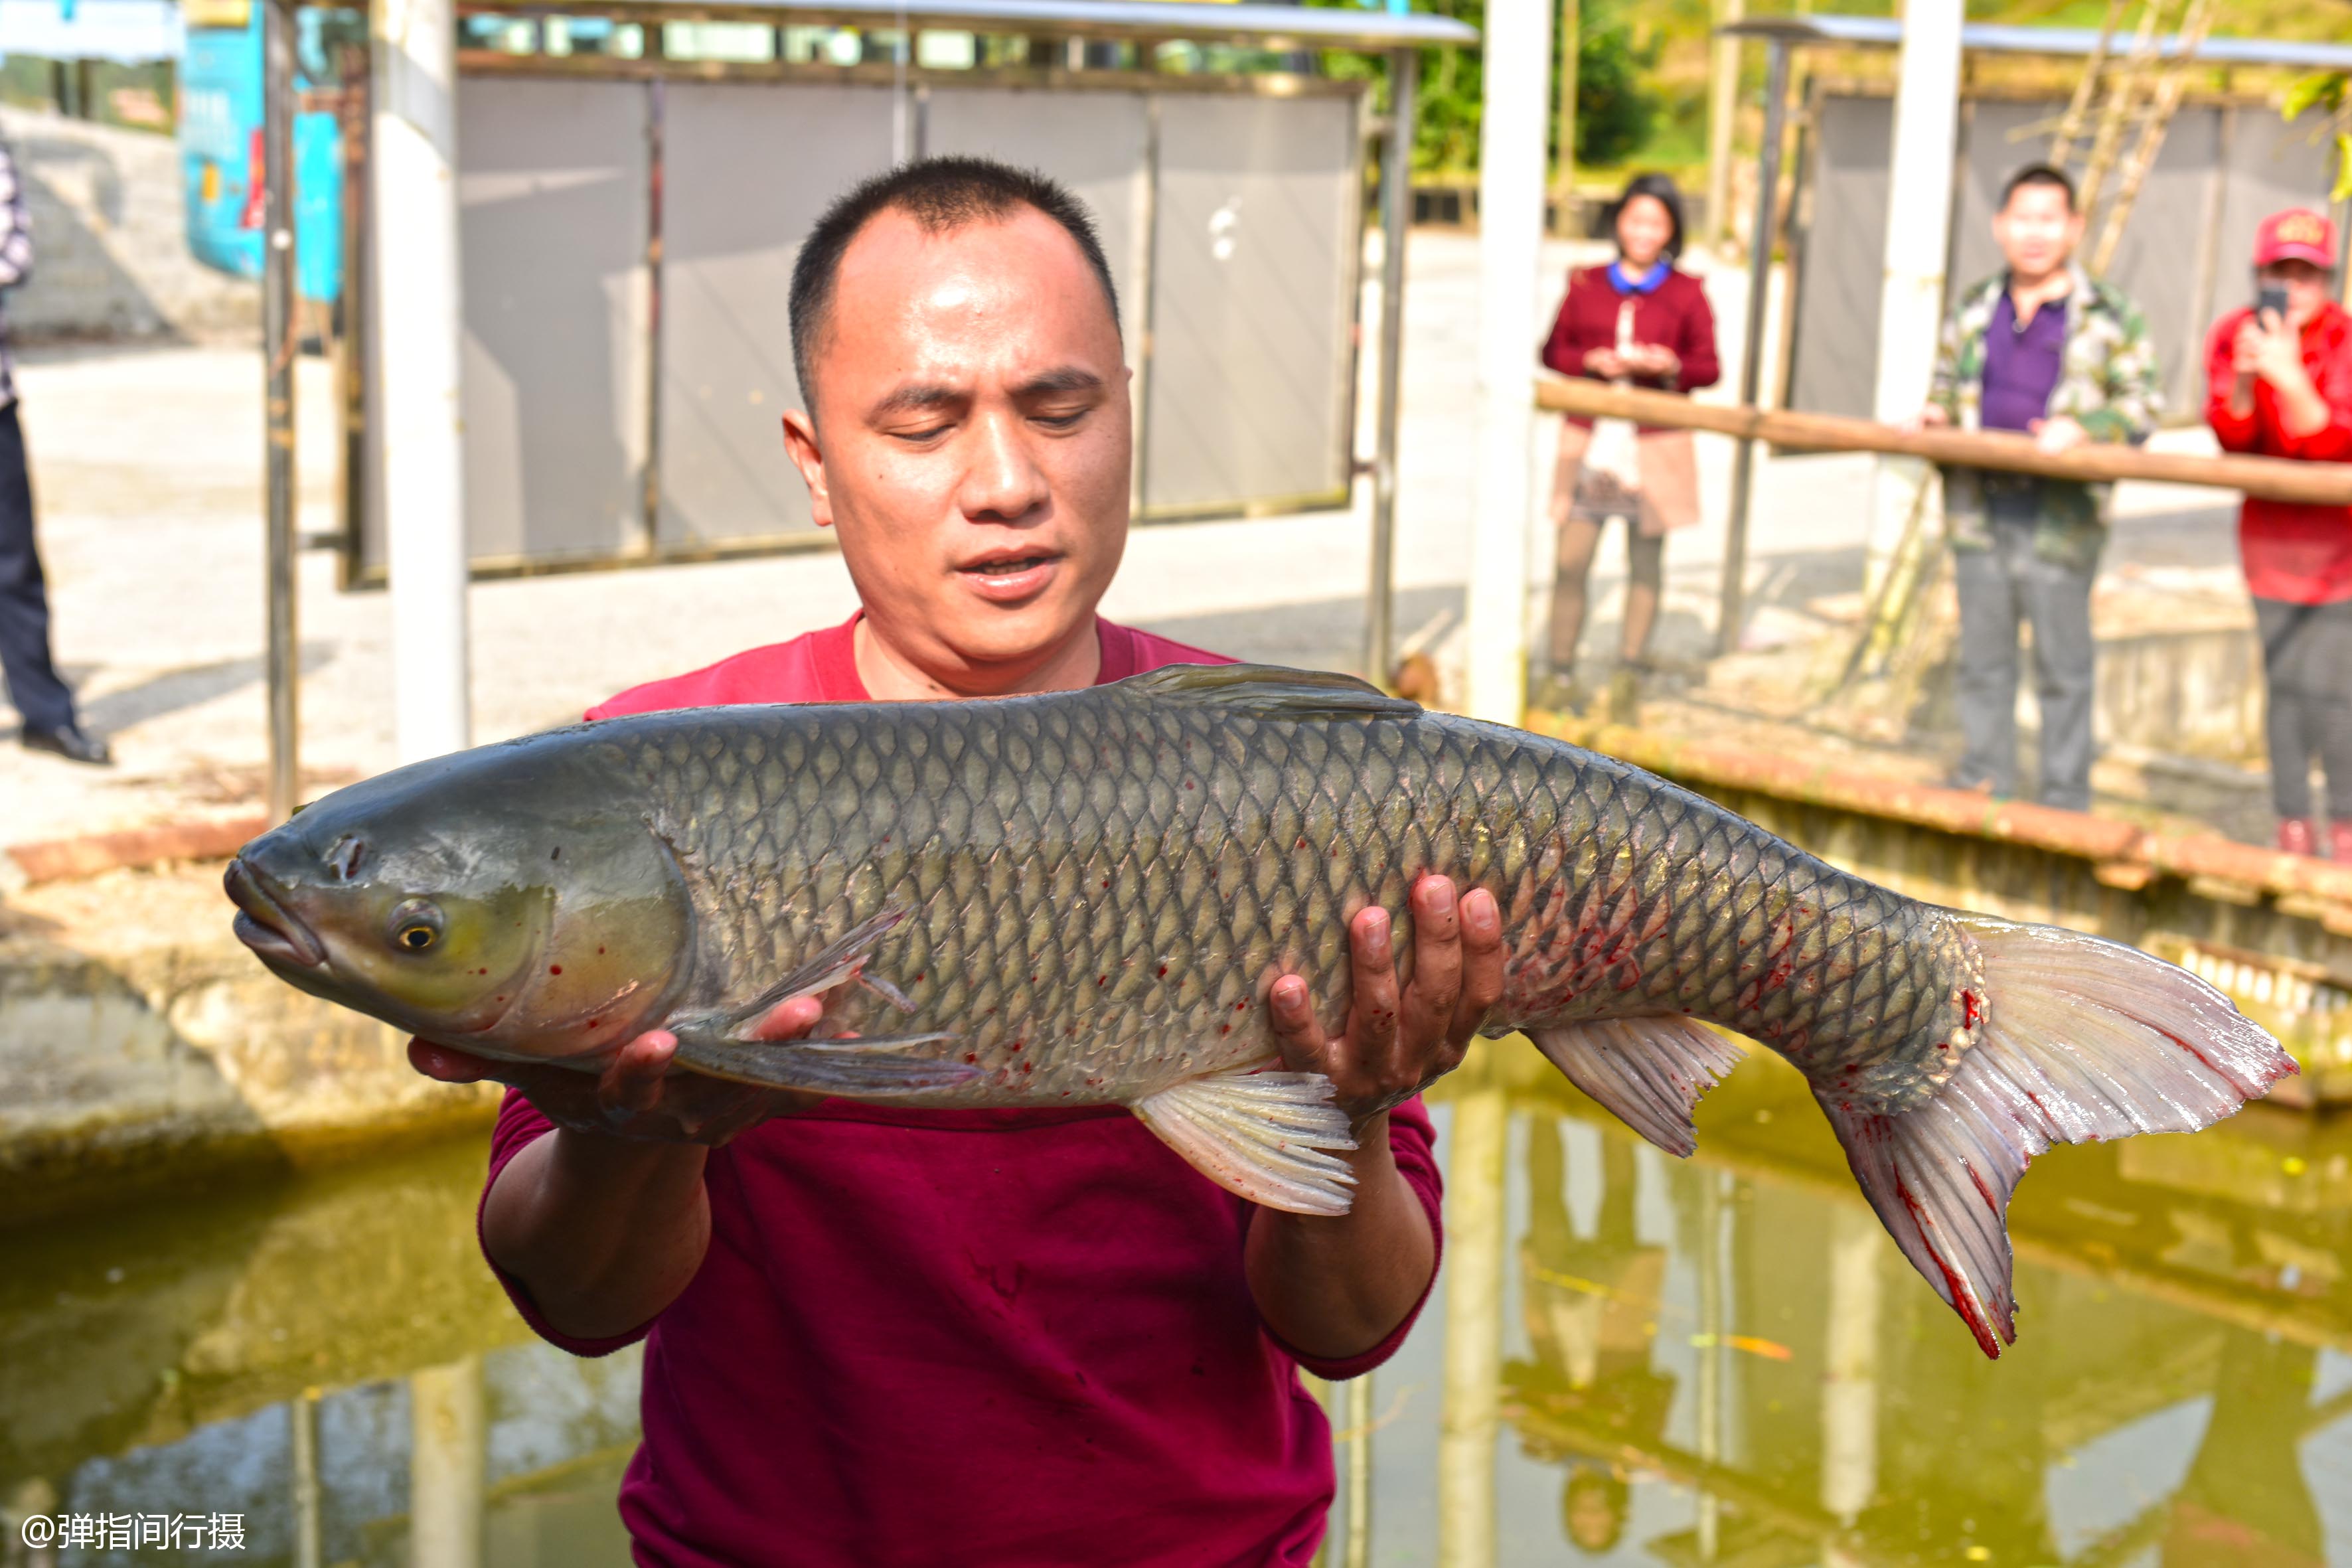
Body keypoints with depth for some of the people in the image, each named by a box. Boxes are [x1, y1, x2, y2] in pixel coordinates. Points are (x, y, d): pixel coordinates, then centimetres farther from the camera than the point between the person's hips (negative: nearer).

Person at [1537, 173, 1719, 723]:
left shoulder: (1687, 294, 5)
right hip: (1590, 440, 1)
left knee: (1646, 561, 4)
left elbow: (1709, 368, 5)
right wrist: (1591, 361, -8)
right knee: (1571, 561, -3)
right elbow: (1554, 350, 11)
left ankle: (1628, 674, 15)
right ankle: (1560, 674, 8)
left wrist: (1669, 366, -15)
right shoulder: (1587, 285, 9)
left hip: (1653, 446, -1)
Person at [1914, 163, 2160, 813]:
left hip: (2059, 519, -4)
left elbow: (2142, 404, -1)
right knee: (1983, 661, 11)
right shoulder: (1974, 309, 12)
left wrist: (2082, 428, -17)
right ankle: (1983, 789, 22)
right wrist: (1936, 413, 3)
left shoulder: (2108, 315, 0)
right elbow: (1947, 381, 25)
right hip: (1980, 510, 4)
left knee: (2063, 669, 2)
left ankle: (2065, 804, 10)